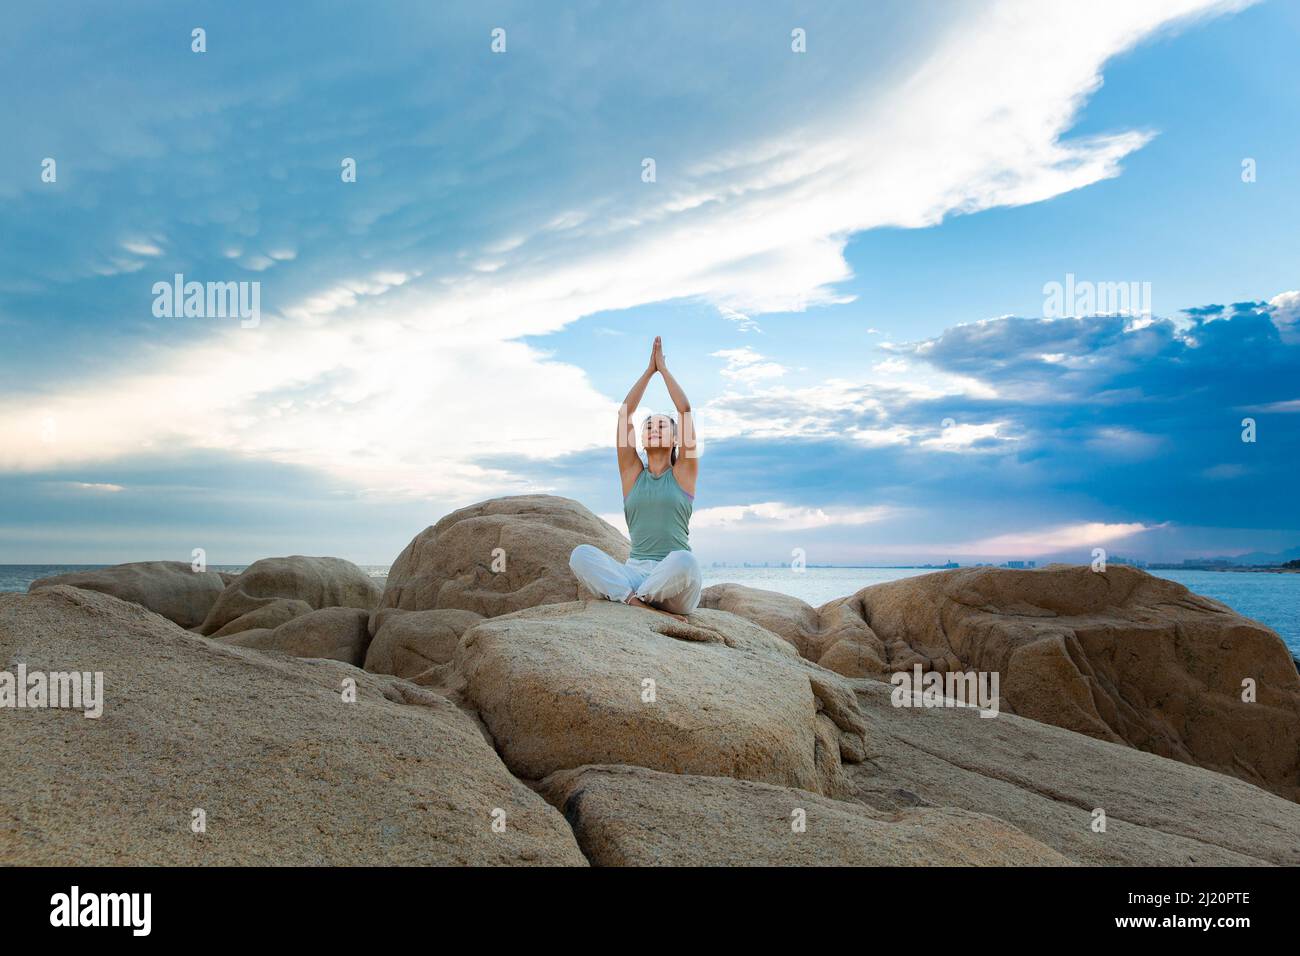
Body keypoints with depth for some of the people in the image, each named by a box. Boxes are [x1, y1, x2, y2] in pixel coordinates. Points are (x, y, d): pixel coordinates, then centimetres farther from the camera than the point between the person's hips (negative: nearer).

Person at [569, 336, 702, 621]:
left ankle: (634, 599, -17)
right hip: (635, 572, 2)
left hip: (677, 586, -2)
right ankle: (644, 605, -32)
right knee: (580, 554, -24)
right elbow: (624, 413, 10)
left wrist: (664, 368, 13)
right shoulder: (632, 473, 16)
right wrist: (649, 370, 15)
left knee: (684, 561, -39)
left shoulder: (684, 473, 10)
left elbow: (685, 410, 4)